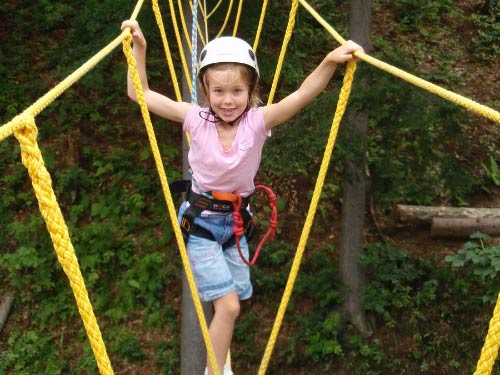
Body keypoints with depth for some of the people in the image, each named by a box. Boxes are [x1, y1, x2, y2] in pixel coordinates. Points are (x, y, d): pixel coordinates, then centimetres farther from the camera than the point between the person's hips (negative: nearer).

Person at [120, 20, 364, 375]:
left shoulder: (257, 120, -15)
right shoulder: (197, 119, -15)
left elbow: (302, 95, -31)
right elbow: (140, 93, -14)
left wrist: (330, 62, -47)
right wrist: (139, 48, -25)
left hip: (237, 221, 3)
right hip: (200, 222, -3)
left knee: (233, 298, 18)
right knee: (229, 305, -12)